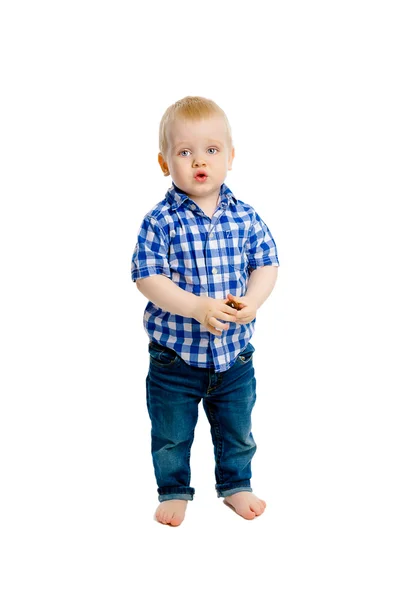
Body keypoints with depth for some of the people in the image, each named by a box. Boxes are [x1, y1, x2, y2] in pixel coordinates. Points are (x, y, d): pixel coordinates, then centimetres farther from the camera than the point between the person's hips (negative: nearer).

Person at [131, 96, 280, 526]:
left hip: (235, 353, 3)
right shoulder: (161, 221, -14)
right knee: (171, 434, 14)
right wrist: (198, 307, -28)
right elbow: (147, 277, -17)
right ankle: (174, 491, 36)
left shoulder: (244, 216, -4)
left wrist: (251, 302, -18)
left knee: (236, 430, 20)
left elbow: (266, 264, 1)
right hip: (175, 353, -2)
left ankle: (236, 485, 42)